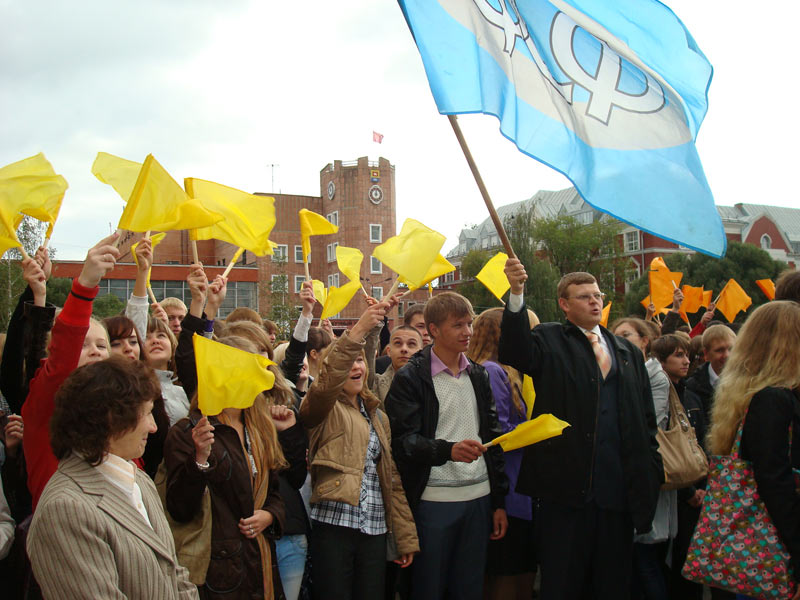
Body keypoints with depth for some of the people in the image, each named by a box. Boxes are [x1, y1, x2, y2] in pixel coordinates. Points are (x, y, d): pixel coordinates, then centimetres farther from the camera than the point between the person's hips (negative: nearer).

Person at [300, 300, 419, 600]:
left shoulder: (378, 417, 17)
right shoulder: (324, 409, 2)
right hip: (335, 523, -5)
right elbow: (326, 382, -23)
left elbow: (392, 478, 14)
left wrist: (406, 537, 11)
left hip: (375, 528, 5)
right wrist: (357, 332, -34)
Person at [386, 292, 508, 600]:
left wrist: (499, 501, 11)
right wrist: (449, 450, -30)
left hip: (478, 497, 5)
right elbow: (403, 440, -13)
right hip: (433, 501, -4)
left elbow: (492, 438, 14)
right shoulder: (410, 378, -5)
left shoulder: (479, 375, 12)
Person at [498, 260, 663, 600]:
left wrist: (652, 473, 6)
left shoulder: (629, 352, 14)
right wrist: (517, 294, -32)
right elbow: (514, 353, -20)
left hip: (618, 492, 4)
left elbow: (646, 419, 14)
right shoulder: (550, 341, 2)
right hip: (566, 490, -4)